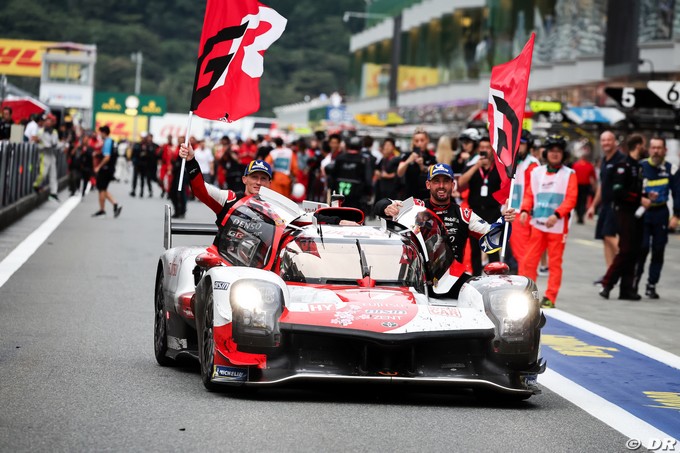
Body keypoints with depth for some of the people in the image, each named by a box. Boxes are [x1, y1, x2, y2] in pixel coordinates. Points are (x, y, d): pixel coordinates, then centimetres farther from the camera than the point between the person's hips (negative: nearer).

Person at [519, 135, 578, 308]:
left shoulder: (569, 174, 2)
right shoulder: (536, 172, 12)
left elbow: (571, 199, -5)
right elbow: (529, 194, 13)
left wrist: (557, 214, -19)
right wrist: (525, 210, -6)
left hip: (558, 225, -3)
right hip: (537, 223, 3)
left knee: (555, 262, 1)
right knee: (529, 260, -1)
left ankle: (550, 298, 5)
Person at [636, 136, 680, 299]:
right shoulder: (640, 167, 0)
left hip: (661, 214, 1)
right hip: (643, 212, -1)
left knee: (658, 250, 3)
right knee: (642, 247, -10)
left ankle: (651, 286, 11)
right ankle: (634, 280, 5)